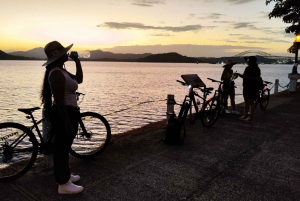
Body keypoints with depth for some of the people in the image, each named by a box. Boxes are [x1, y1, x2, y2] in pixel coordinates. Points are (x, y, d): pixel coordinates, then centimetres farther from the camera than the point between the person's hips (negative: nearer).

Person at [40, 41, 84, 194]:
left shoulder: (61, 70, 10)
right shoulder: (57, 73, -21)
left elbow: (79, 79, 19)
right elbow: (59, 101, -25)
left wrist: (77, 61, 9)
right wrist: (67, 123, -24)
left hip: (67, 113, 11)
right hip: (64, 114, -11)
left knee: (63, 146, 21)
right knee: (62, 147, 1)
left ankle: (65, 175, 38)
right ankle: (63, 185, 15)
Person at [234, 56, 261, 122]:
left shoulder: (256, 69, -12)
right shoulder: (247, 68, 13)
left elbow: (257, 78, -19)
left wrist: (248, 77, -25)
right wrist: (239, 74, 3)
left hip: (252, 88, -8)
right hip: (246, 87, 8)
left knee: (251, 102, -3)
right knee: (246, 101, 13)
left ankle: (250, 117, 3)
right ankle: (245, 115, 21)